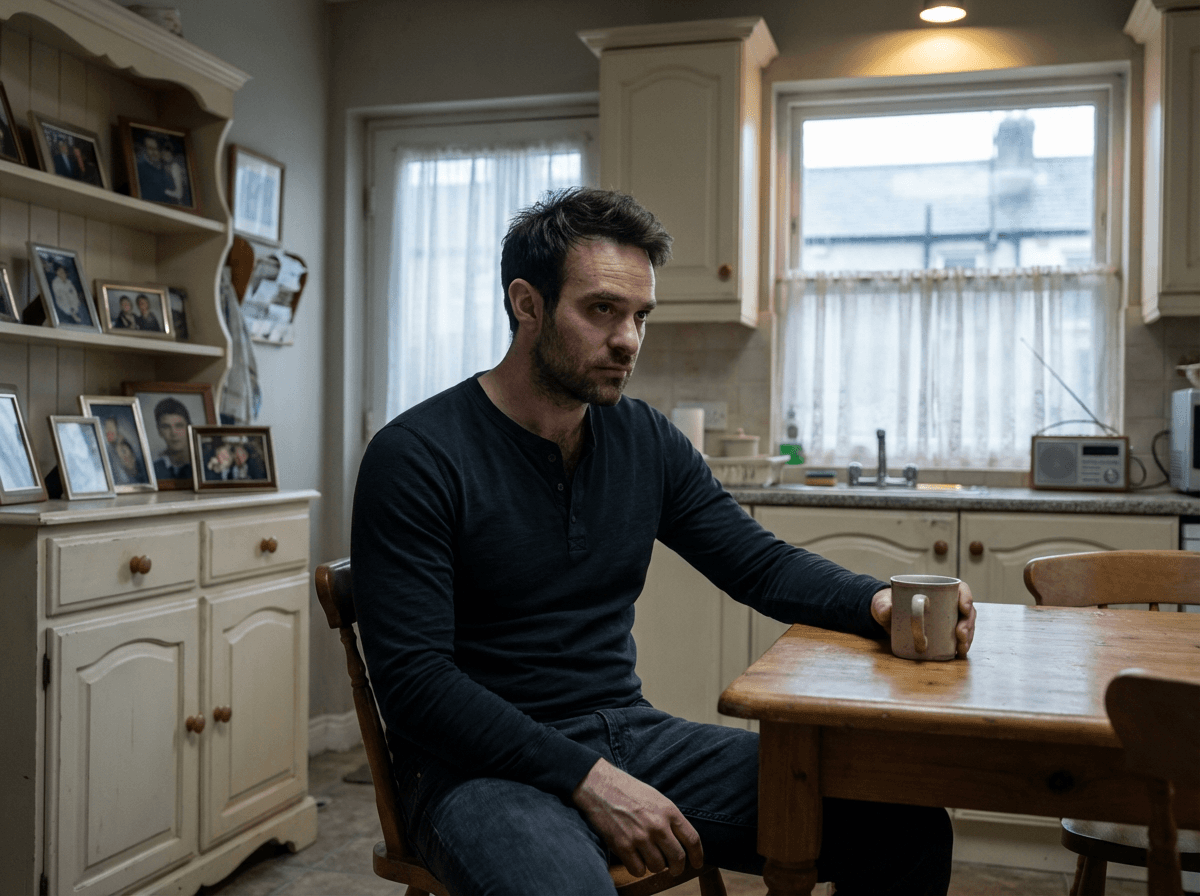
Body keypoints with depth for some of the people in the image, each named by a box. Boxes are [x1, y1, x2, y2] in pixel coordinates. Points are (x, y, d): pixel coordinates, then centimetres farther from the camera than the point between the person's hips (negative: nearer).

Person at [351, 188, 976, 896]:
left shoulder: (646, 441, 7)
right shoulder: (416, 458, -11)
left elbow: (763, 564, 10)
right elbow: (414, 678, -16)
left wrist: (878, 601, -11)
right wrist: (587, 779, -23)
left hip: (628, 734, 5)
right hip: (484, 762, -5)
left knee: (906, 826, -9)